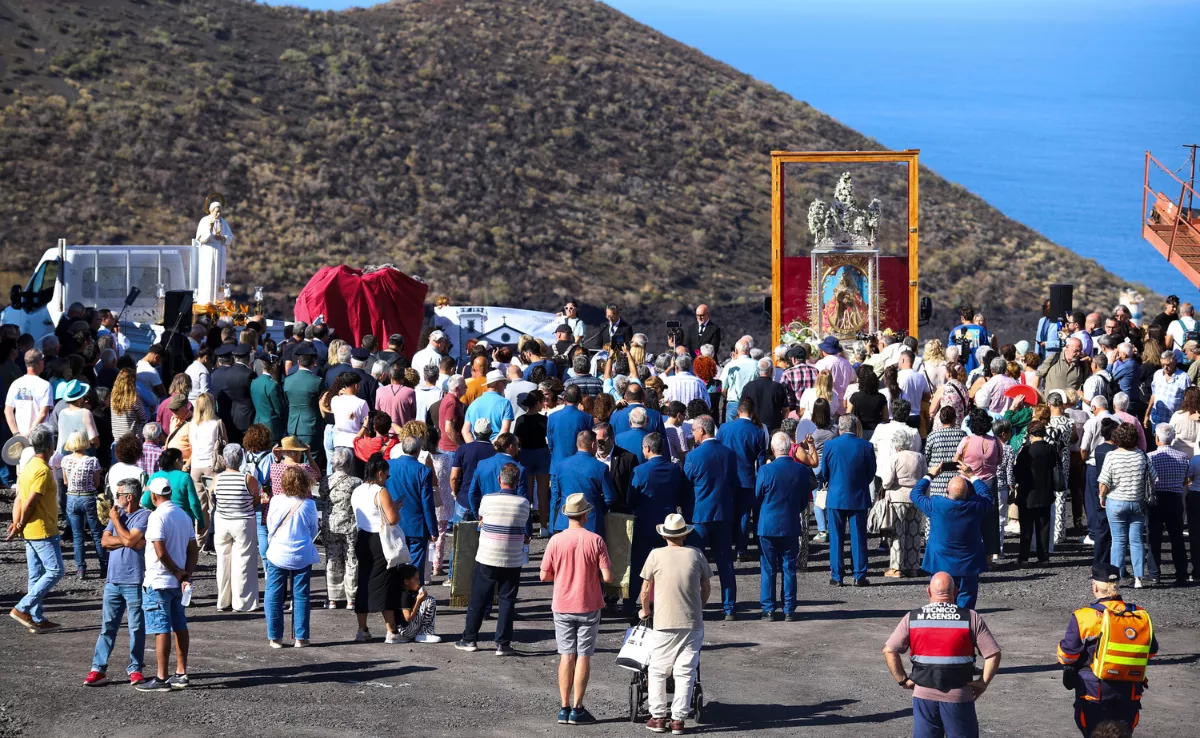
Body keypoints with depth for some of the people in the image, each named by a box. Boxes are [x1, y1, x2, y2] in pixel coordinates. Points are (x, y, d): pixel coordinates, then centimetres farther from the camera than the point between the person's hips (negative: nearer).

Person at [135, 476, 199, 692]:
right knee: (179, 626, 13)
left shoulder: (157, 516, -16)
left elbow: (160, 552, -22)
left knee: (161, 629, -5)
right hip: (177, 583, 8)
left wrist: (177, 572, -10)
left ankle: (161, 678, -4)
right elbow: (193, 549, 9)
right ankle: (181, 674, 18)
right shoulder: (183, 515, 10)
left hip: (158, 582, -8)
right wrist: (186, 574, 1)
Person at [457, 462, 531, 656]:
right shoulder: (523, 503, -6)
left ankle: (469, 639, 16)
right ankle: (503, 644, 4)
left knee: (478, 600, 10)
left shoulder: (488, 500, -7)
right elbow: (523, 527, 7)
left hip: (486, 558, 0)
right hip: (513, 561, 0)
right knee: (507, 602, 6)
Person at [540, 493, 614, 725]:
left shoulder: (556, 541, -8)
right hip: (589, 607, -2)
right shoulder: (595, 541, -12)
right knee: (583, 656, 5)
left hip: (562, 607, 2)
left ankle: (564, 708, 8)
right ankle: (577, 709, 4)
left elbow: (544, 576, -3)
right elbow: (608, 577, -13)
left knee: (566, 656, 9)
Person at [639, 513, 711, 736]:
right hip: (693, 623, 1)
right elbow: (707, 588, 10)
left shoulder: (656, 556, -3)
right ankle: (678, 719, 3)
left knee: (657, 671, 11)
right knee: (685, 672, 5)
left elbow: (645, 589, 2)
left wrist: (645, 610, 20)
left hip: (664, 624, -1)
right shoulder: (696, 555, 2)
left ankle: (658, 717, 11)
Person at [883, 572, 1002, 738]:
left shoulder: (911, 618, 1)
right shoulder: (971, 618, -4)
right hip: (959, 696, -1)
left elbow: (889, 650, -3)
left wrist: (902, 680, 5)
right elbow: (993, 654, -8)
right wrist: (983, 683, 1)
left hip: (923, 694, 1)